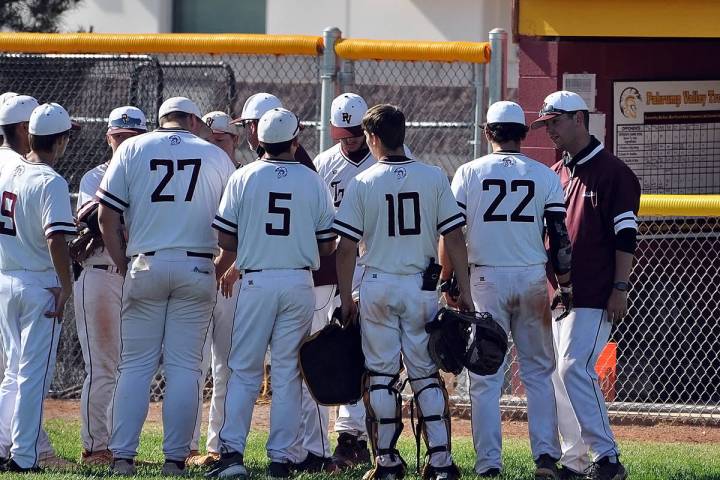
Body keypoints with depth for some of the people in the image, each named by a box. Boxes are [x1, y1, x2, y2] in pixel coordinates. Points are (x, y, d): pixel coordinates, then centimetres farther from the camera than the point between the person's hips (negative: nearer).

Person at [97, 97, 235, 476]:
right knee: (185, 366, 2)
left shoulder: (132, 149, 5)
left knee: (135, 365, 3)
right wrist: (227, 268, 17)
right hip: (198, 267, 0)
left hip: (144, 266, 0)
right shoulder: (216, 157, 7)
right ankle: (175, 458, -1)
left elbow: (107, 217, 1)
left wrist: (124, 267, 7)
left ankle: (122, 456, -2)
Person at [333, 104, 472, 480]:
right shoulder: (434, 178, -1)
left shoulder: (362, 184, -4)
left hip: (377, 286, -1)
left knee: (381, 374, 6)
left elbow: (346, 248, -4)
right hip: (422, 286, 1)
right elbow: (454, 239, -2)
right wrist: (464, 291, 4)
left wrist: (346, 298, 4)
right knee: (426, 373, 6)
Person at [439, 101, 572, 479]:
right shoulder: (545, 176, 3)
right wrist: (564, 284, 4)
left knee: (485, 377, 2)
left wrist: (447, 280, 6)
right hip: (532, 278, 1)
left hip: (485, 279, -1)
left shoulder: (469, 173, 1)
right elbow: (559, 235, 0)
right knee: (538, 372, 8)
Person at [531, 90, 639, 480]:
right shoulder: (555, 175, 16)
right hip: (557, 293, 8)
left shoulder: (612, 172, -7)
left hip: (593, 298, -8)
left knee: (574, 370, -17)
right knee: (558, 374, 6)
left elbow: (626, 235, -11)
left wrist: (620, 289, -17)